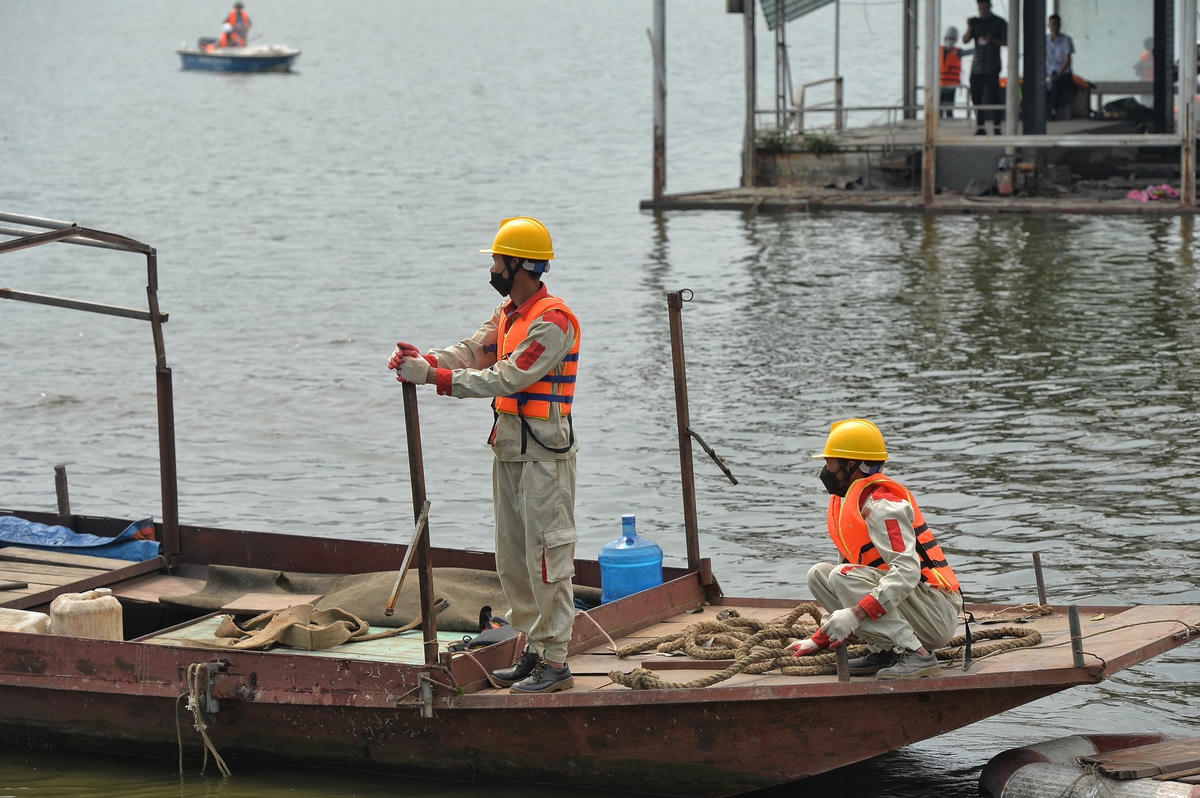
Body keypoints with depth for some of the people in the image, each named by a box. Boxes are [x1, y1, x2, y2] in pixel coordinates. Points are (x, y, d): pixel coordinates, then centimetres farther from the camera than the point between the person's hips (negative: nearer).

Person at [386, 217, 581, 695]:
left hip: (544, 456, -10)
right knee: (513, 560, 14)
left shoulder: (552, 321, -17)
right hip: (509, 451, 10)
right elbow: (472, 354, 7)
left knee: (547, 559, -7)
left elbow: (506, 379, -23)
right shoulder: (507, 313, 15)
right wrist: (424, 359, -12)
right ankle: (534, 650, 23)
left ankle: (556, 663, -4)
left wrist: (433, 377, -24)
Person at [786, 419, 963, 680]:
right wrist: (820, 640, 16)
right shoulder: (853, 503, 16)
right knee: (819, 574, 5)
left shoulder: (881, 504, -15)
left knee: (844, 577, -26)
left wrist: (856, 614, -35)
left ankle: (917, 655, -27)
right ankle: (884, 651, -2)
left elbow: (907, 572, -29)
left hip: (938, 614, -9)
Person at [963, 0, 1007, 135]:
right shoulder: (975, 22, 14)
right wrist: (969, 28, -10)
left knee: (994, 96, -9)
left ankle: (997, 128, -9)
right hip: (977, 66, 4)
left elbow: (1006, 42, 1)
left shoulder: (999, 23, 4)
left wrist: (992, 40, -15)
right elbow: (965, 40, 8)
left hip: (992, 67, -4)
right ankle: (981, 128, 6)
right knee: (976, 96, 0)